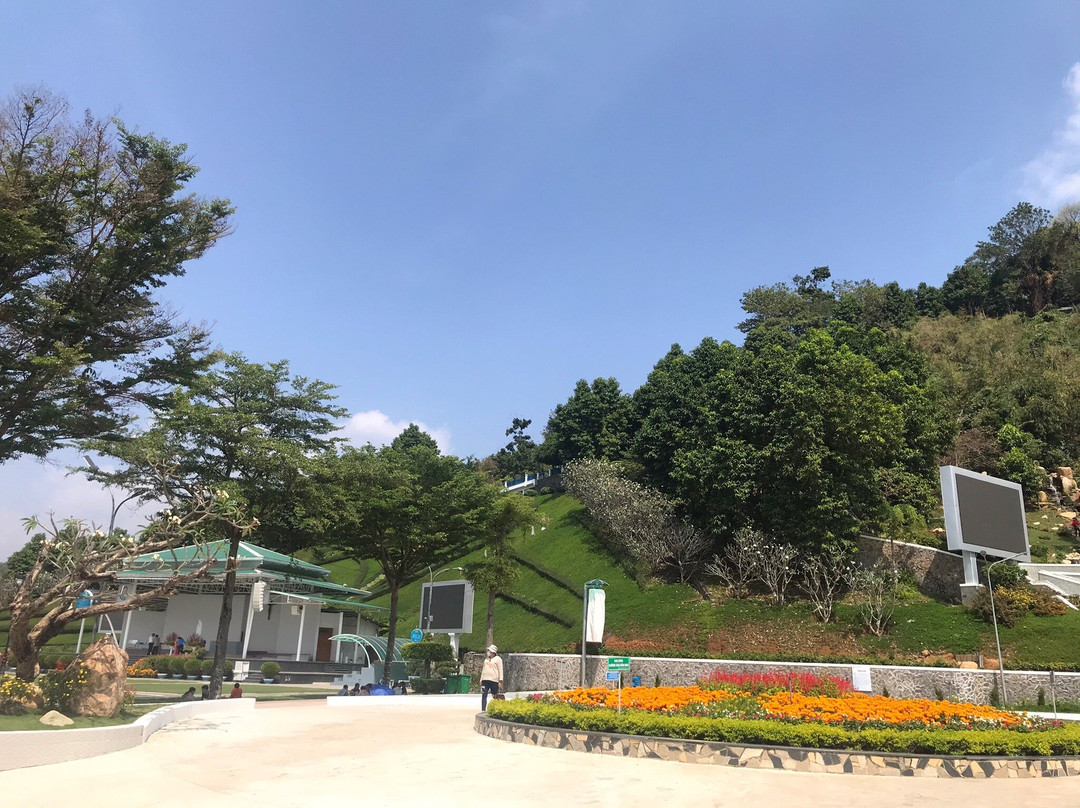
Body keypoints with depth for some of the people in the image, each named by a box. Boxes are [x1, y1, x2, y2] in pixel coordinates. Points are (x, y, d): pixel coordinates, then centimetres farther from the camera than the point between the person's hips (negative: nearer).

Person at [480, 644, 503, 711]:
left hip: (494, 680, -5)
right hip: (485, 680, 5)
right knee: (484, 695, -4)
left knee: (495, 697, 1)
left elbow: (500, 670, -4)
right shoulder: (486, 659, 19)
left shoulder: (498, 659, 1)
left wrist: (500, 681, -11)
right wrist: (481, 680, 17)